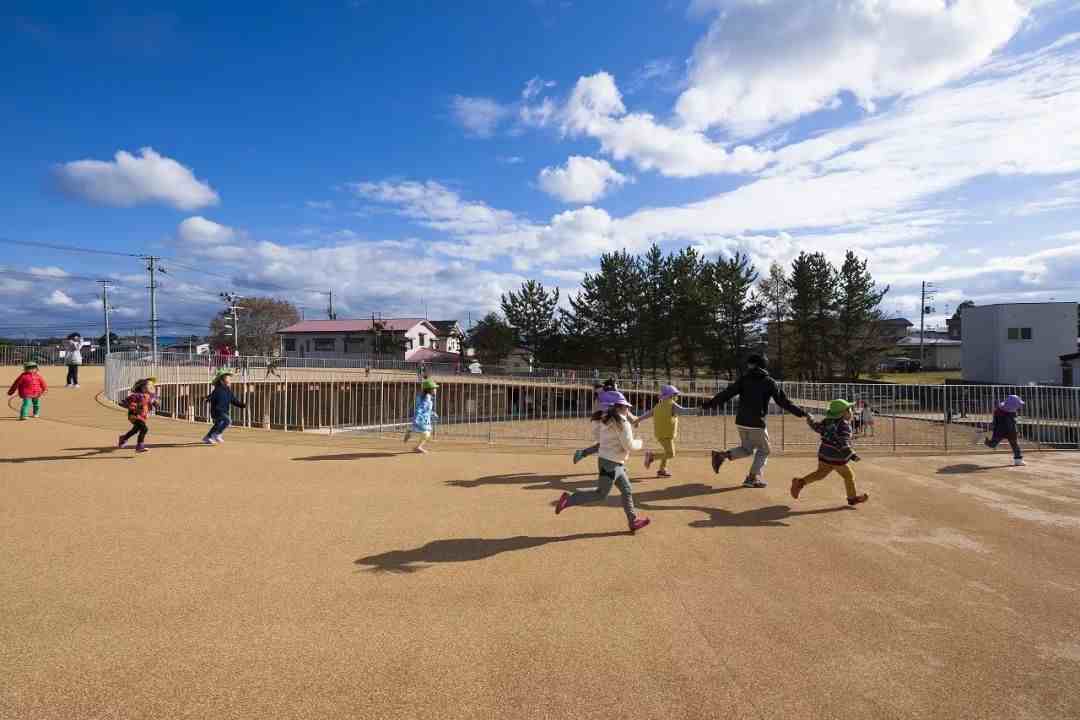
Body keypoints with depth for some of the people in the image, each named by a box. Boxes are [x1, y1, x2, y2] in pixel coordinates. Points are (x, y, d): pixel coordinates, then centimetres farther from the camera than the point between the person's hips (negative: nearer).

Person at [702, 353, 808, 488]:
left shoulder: (744, 379, 3)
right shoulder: (769, 382, -2)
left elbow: (727, 393, -4)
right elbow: (783, 402, -1)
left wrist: (709, 403, -1)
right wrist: (801, 413, 8)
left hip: (741, 422, 4)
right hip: (757, 424, -4)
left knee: (747, 449, 22)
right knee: (764, 450, 17)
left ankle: (722, 454, 1)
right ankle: (753, 478, 13)